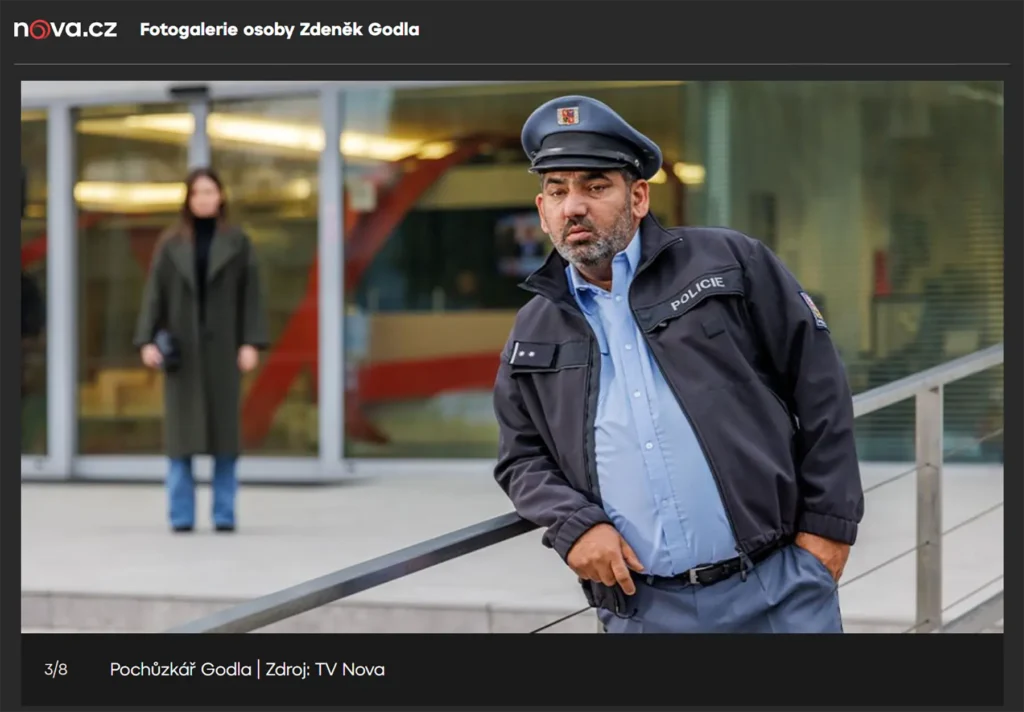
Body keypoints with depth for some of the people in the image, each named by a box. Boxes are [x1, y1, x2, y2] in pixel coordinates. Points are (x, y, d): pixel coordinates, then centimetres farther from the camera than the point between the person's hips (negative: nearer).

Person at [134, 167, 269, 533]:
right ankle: (181, 515, 1)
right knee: (182, 428, -2)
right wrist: (147, 341, -7)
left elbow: (250, 294, 1)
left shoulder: (238, 242, 4)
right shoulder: (171, 243, 5)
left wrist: (251, 343, -8)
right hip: (182, 347, 0)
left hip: (222, 345, 0)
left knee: (225, 427, 0)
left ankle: (224, 514, 4)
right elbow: (155, 294, 3)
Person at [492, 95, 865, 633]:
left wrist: (827, 524, -3)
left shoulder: (730, 264, 2)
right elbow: (521, 459, 14)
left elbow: (819, 391, 2)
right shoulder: (533, 335, 12)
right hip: (639, 609, 2)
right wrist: (573, 523, -6)